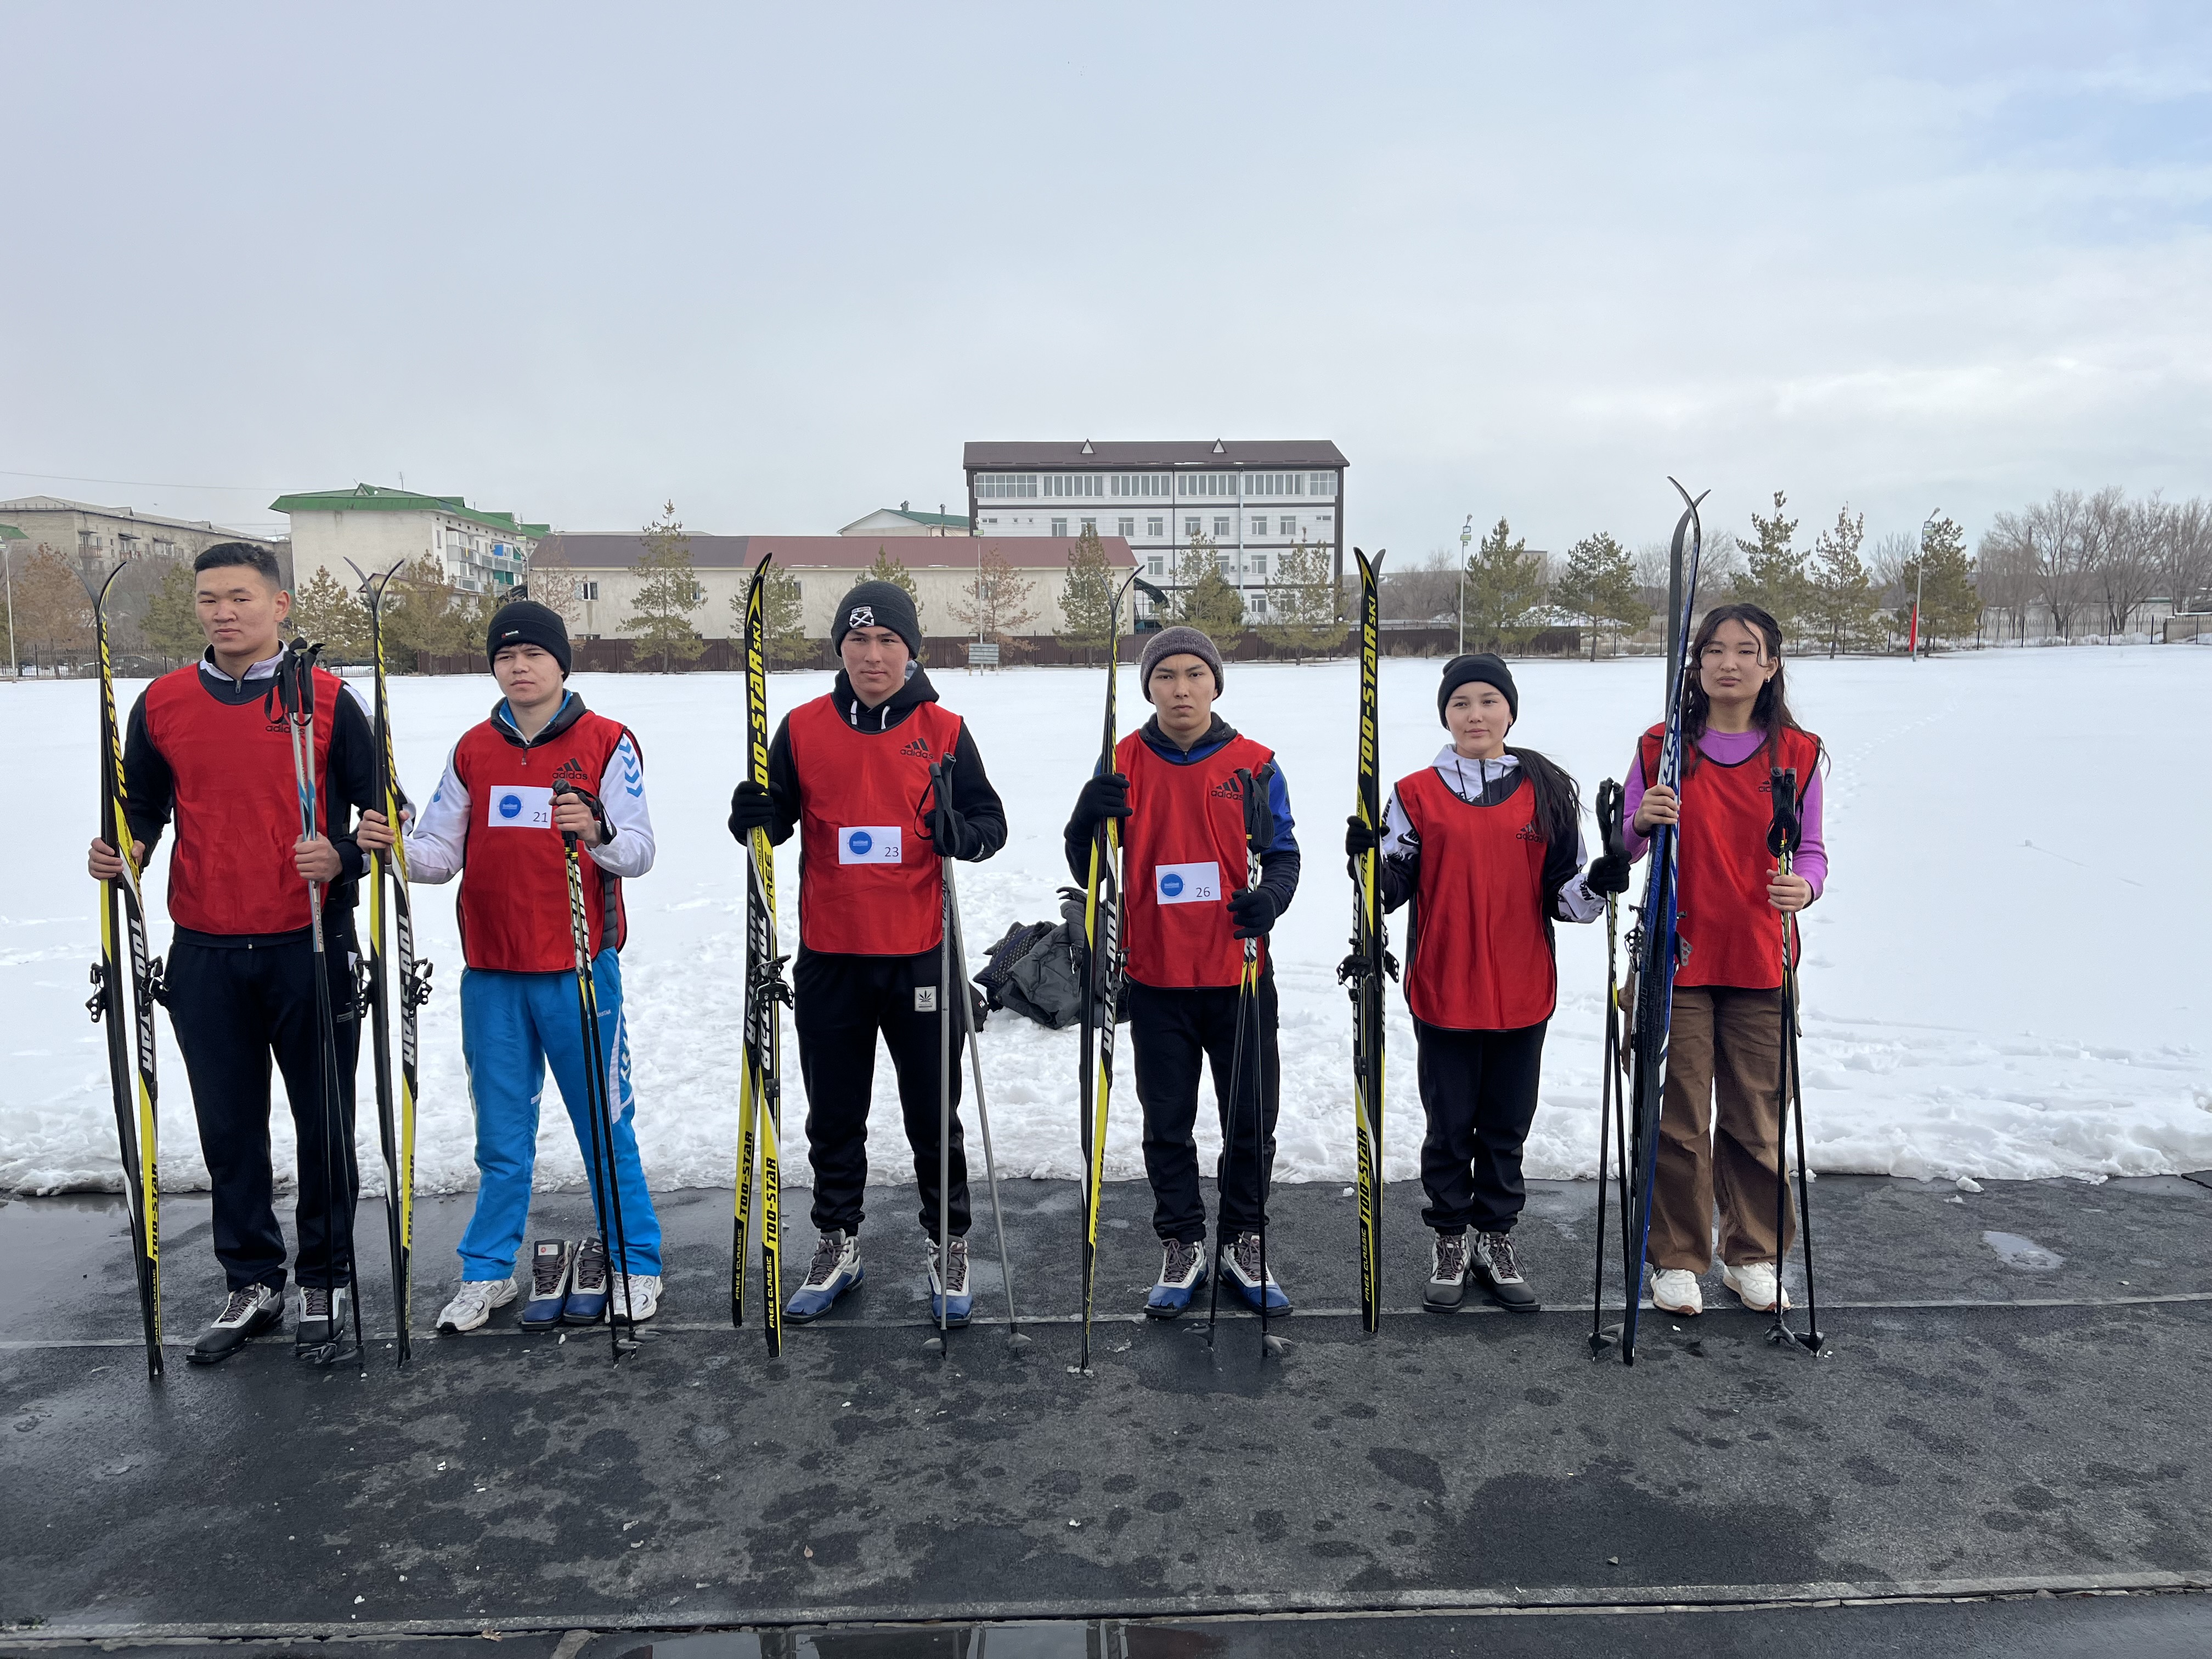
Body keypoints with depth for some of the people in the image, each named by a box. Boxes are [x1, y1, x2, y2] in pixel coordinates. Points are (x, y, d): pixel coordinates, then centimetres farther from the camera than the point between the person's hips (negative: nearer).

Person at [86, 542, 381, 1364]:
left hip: (310, 946, -3)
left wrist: (341, 856, -19)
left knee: (324, 1121, 7)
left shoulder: (328, 701, -3)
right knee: (228, 1126, 11)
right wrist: (120, 852, -4)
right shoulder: (161, 704, 6)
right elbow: (145, 809, 16)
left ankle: (326, 1280, 22)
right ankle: (251, 1281, 27)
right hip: (205, 954, 3)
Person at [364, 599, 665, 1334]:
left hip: (581, 969, -3)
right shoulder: (472, 751, 10)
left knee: (606, 1124, 5)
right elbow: (440, 854, 7)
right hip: (492, 975, 3)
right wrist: (396, 850, -13)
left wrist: (598, 833, -29)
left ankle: (634, 1266, 19)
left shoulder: (606, 742, -2)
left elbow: (639, 852, -9)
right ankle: (488, 1271, 27)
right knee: (501, 1134, 13)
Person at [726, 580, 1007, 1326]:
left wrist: (958, 831, -20)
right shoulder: (804, 728, 3)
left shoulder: (945, 730, -1)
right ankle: (837, 1243, 32)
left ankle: (949, 1246, 26)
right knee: (833, 1117, 14)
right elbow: (774, 819, 9)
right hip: (829, 957, 2)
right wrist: (754, 816, -14)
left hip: (920, 955, -2)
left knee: (932, 1115, 9)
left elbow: (991, 822, 2)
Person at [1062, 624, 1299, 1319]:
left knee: (1251, 1117, 9)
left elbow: (1281, 854, 4)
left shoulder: (1254, 764, 0)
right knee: (1167, 1122, 11)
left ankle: (1243, 1242, 28)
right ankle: (1182, 1244, 27)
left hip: (1239, 974, 0)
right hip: (1156, 979, 0)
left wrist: (1269, 899, -18)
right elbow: (1090, 870, 2)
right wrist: (1087, 822, -20)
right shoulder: (1122, 765, 0)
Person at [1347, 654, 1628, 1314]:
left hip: (1522, 992, 1)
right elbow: (1394, 887, 0)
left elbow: (1563, 893, 6)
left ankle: (1496, 1240, 29)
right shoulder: (1417, 794, 0)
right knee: (1450, 1126, 9)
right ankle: (1451, 1241, 26)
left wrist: (1597, 884, -15)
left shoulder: (1546, 791, 4)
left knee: (1506, 1126, 13)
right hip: (1443, 992, -1)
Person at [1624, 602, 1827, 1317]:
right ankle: (1677, 1259, 18)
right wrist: (1641, 822, -20)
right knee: (1680, 1116, 3)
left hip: (1761, 962, 1)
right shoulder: (1661, 747, 1)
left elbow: (1811, 851, 4)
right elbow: (1624, 848, 3)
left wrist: (1805, 885, -19)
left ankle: (1753, 1255, 26)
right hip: (1678, 958, -1)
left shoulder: (1798, 752, 4)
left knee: (1757, 1117, 8)